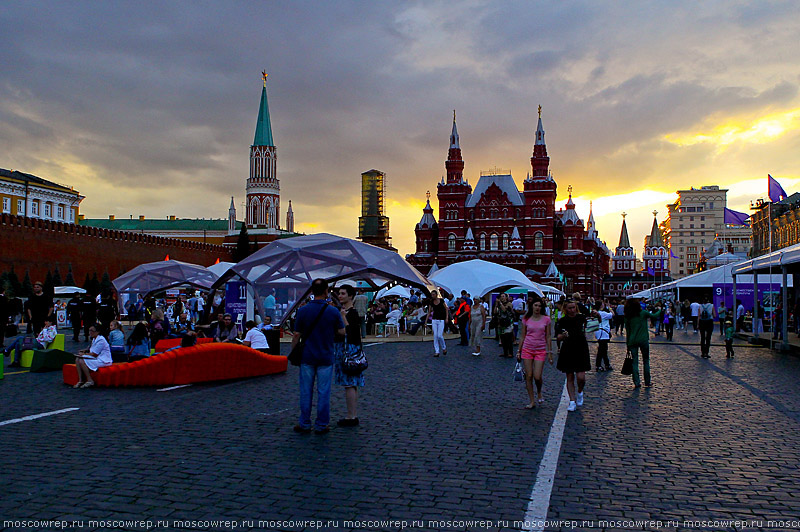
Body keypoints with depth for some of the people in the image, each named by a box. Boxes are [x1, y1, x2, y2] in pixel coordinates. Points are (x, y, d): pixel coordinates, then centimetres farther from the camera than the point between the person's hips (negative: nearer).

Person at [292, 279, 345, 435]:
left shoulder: (303, 310, -5)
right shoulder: (333, 311, -7)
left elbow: (296, 335, -2)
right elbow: (342, 332, 1)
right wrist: (342, 317, 17)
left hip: (307, 357, 1)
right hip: (326, 358, -1)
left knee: (306, 391, 9)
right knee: (323, 392, 6)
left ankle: (304, 424, 16)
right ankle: (321, 425, 12)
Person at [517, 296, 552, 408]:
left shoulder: (546, 319, 1)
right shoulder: (526, 319, 3)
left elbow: (548, 337, 4)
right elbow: (522, 336, 8)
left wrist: (549, 352, 2)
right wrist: (519, 352, 7)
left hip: (541, 350, -1)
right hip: (527, 349, 1)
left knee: (537, 376, -9)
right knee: (529, 376, 0)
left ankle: (539, 393, 24)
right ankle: (532, 401, 11)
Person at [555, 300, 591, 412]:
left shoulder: (581, 318, 2)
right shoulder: (562, 321, -2)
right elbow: (558, 338, -9)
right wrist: (563, 335, -27)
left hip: (581, 350, 0)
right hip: (567, 351, 0)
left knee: (581, 377, -9)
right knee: (570, 378, 3)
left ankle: (580, 392, 22)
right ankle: (572, 401, 11)